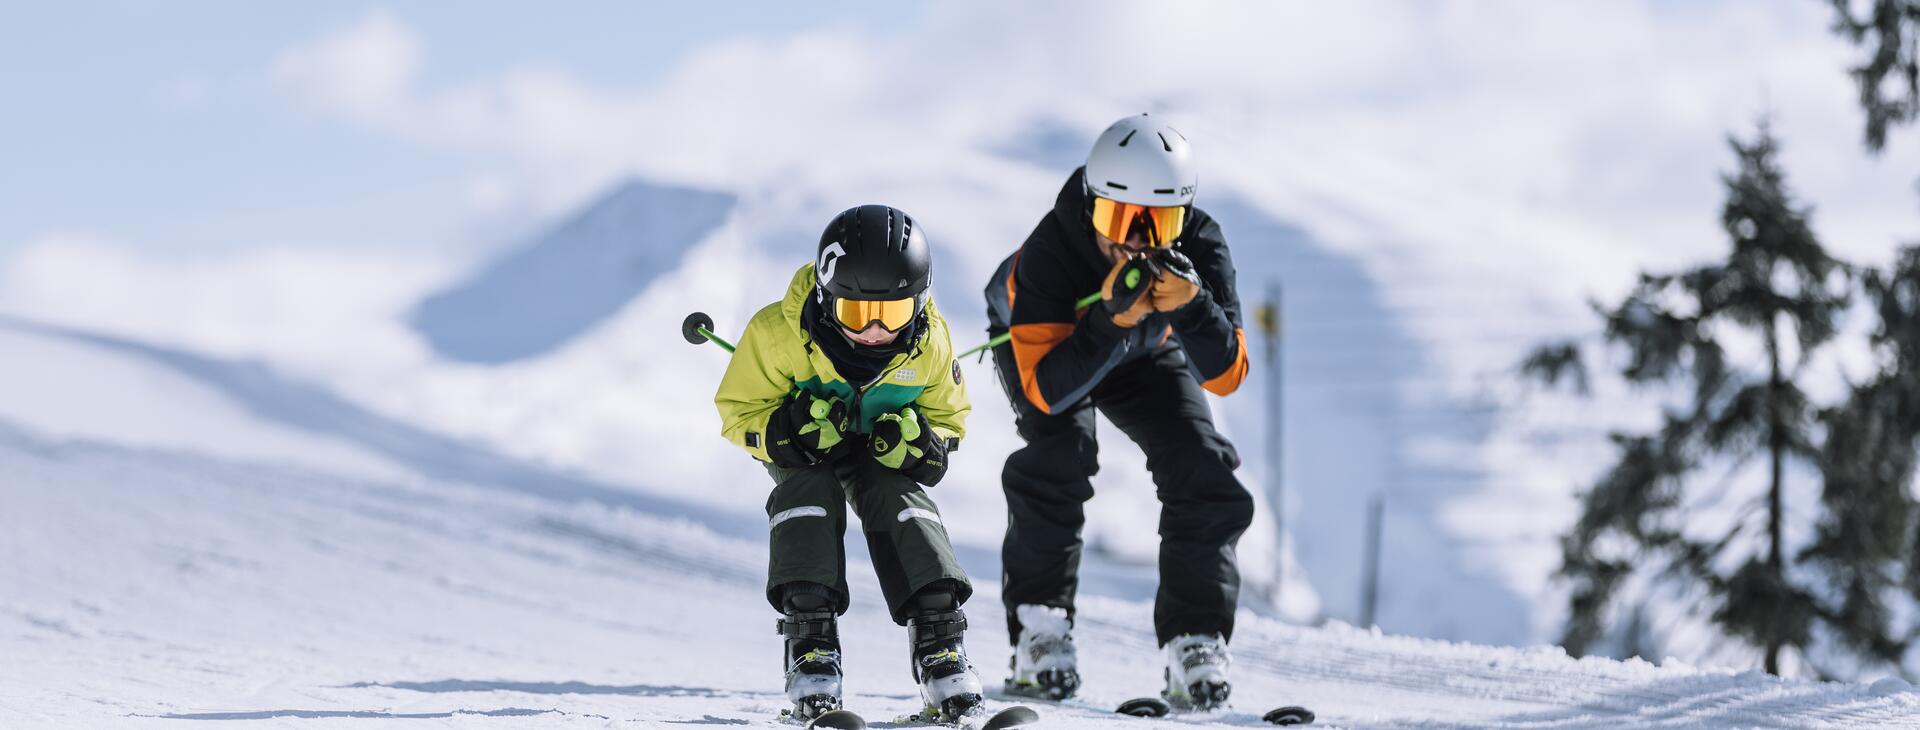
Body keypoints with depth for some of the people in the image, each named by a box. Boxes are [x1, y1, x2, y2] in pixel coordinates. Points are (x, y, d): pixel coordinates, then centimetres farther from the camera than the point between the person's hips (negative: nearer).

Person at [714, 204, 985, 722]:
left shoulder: (929, 343, -23)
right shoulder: (779, 334, -32)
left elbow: (947, 419, -6)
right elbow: (740, 411, -18)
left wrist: (922, 444, -30)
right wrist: (787, 429, -40)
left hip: (883, 449, 1)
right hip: (800, 449, -1)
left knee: (900, 502, -24)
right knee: (807, 495, -29)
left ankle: (939, 638, -24)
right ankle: (810, 641, -30)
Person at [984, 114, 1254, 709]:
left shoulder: (1200, 247, -34)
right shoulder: (1049, 252, -42)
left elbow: (1226, 377, -36)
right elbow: (1045, 389, -44)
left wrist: (1191, 308, -54)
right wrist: (1110, 322, -57)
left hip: (1145, 350, 3)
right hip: (1044, 340, -3)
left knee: (1201, 468, -14)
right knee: (1060, 452, -28)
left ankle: (1195, 642, -7)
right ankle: (1038, 627, -18)